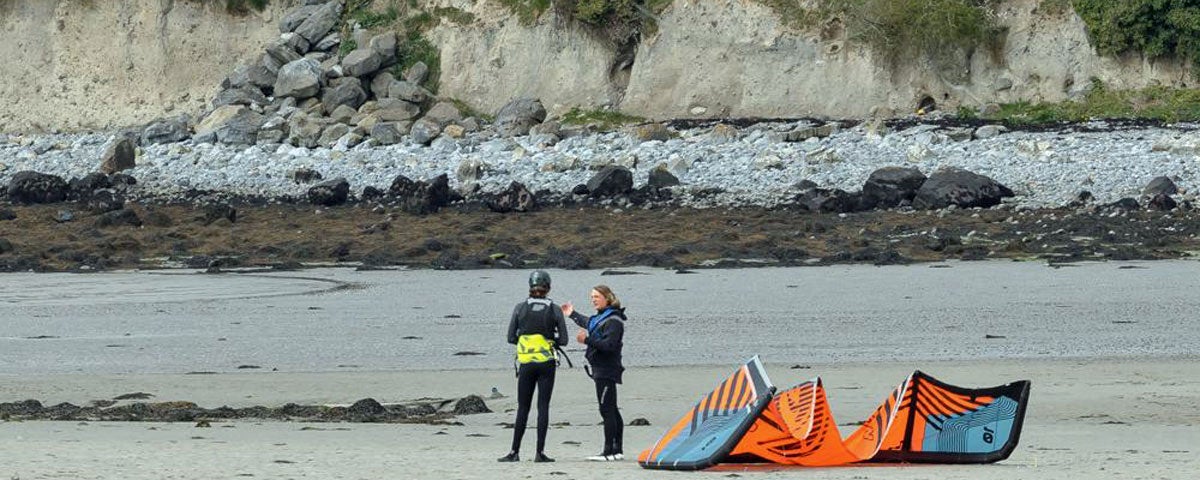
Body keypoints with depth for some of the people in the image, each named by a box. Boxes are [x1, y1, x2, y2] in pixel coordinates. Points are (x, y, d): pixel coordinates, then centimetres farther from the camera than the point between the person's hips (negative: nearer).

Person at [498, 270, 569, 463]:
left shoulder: (520, 308, -2)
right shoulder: (554, 310, -3)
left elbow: (511, 337, 0)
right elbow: (563, 340, -3)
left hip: (525, 363, 1)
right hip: (547, 363, -1)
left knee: (523, 407, 8)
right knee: (543, 406, 2)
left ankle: (515, 452, 6)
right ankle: (540, 452, -3)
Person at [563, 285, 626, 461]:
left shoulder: (613, 321, -15)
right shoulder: (600, 317, 15)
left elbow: (609, 344, -25)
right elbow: (587, 323, 38)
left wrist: (588, 340, -27)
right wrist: (572, 314, 49)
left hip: (606, 371, -10)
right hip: (601, 370, 10)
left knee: (607, 410, -11)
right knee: (612, 410, 13)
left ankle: (609, 452, -13)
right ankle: (618, 450, 17)